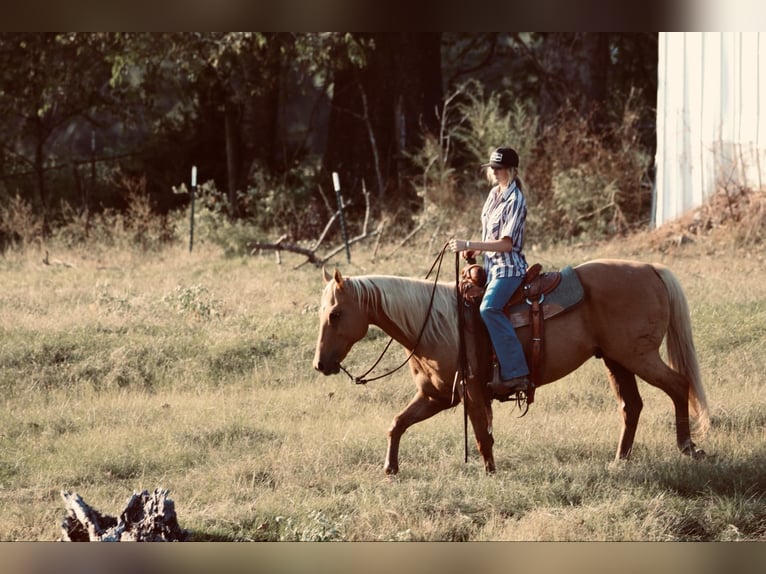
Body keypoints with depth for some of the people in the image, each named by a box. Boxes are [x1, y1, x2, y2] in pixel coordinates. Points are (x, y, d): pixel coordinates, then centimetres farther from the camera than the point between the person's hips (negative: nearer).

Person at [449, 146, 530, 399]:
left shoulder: (515, 200, -14)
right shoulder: (495, 194, 12)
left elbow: (506, 243, -20)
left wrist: (469, 245, -24)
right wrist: (474, 250, 5)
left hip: (508, 267, -10)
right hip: (491, 265, 10)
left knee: (489, 307, -32)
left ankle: (515, 374, -36)